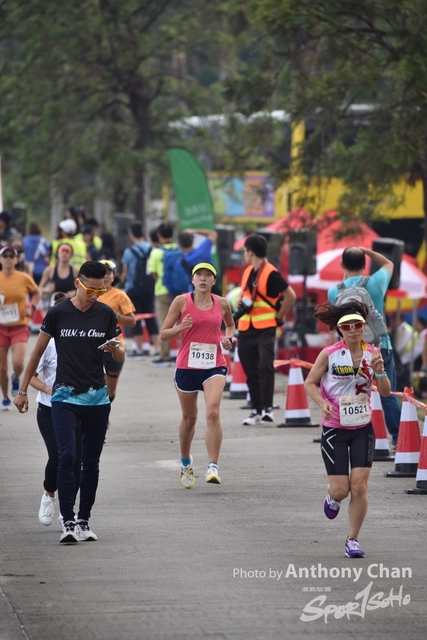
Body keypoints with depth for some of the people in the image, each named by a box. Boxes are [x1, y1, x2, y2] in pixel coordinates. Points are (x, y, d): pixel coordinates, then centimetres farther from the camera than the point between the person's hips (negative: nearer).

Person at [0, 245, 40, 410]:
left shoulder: (24, 278, -4)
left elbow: (36, 293, 14)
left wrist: (31, 307, -3)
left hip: (19, 328, -1)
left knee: (18, 364, -18)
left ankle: (16, 378, 20)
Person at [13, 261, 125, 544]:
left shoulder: (106, 314, 3)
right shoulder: (58, 313, -3)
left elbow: (120, 357, 10)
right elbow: (38, 352, 6)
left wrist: (116, 348, -14)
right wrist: (23, 390, 7)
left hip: (97, 399, 3)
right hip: (65, 397, -2)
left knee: (91, 463, 6)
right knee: (67, 457, -14)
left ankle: (84, 521, 14)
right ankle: (68, 523, -15)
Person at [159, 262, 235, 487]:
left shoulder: (222, 304, 4)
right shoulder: (182, 301, -2)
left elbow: (230, 325, 25)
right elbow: (163, 334, 0)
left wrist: (228, 337, 4)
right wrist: (181, 327, -18)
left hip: (214, 365, 0)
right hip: (187, 366, 0)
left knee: (213, 412, -21)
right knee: (189, 418, 13)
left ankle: (213, 467, -22)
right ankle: (185, 462, 39)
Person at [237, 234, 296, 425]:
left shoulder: (270, 274, -12)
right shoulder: (248, 271, 12)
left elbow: (290, 296, -12)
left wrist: (279, 317, -7)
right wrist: (241, 301, 7)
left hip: (265, 328, -8)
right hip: (246, 328, 8)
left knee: (265, 366, -19)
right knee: (251, 371, 9)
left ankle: (268, 408, -21)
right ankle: (256, 410, 16)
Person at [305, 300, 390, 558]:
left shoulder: (372, 353, -2)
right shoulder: (329, 354, -11)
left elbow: (385, 392, 3)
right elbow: (310, 382, -1)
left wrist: (380, 372, -17)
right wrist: (323, 403, -19)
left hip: (363, 429, 2)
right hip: (334, 429, -2)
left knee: (360, 486, -7)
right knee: (341, 489, -3)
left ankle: (353, 540, 8)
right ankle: (333, 497, 37)